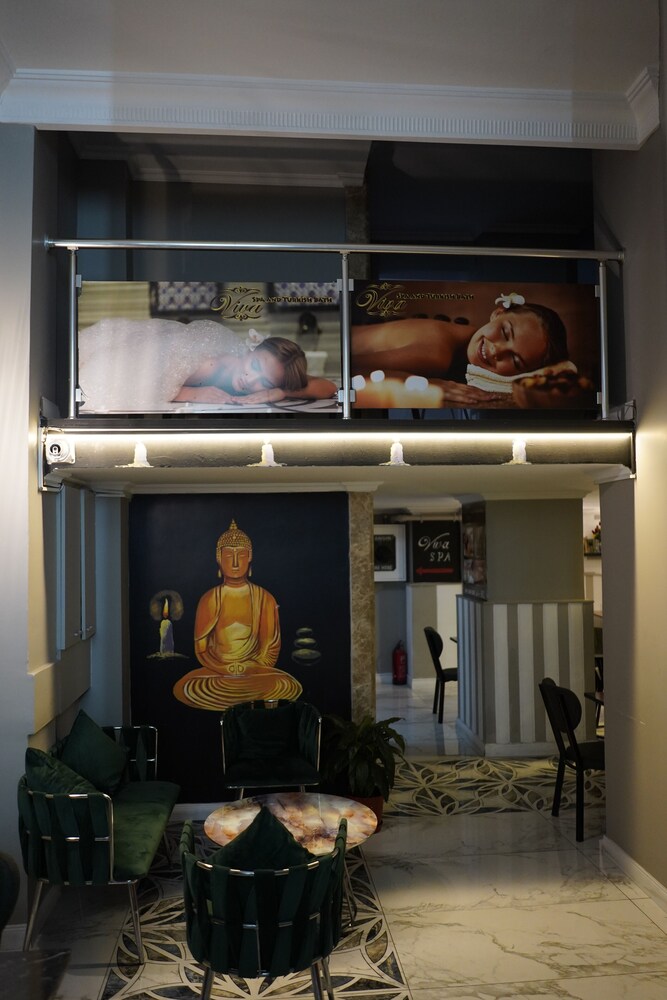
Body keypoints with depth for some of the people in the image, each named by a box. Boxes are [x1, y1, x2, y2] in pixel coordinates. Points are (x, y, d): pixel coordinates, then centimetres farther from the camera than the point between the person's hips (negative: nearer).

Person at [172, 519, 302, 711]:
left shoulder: (265, 599, 5)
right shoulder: (209, 600, 6)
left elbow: (271, 647, 5)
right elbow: (201, 647, 4)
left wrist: (248, 668, -10)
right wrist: (225, 669, -11)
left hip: (256, 671, 0)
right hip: (216, 671, 0)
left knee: (287, 686, -30)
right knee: (185, 688, -30)